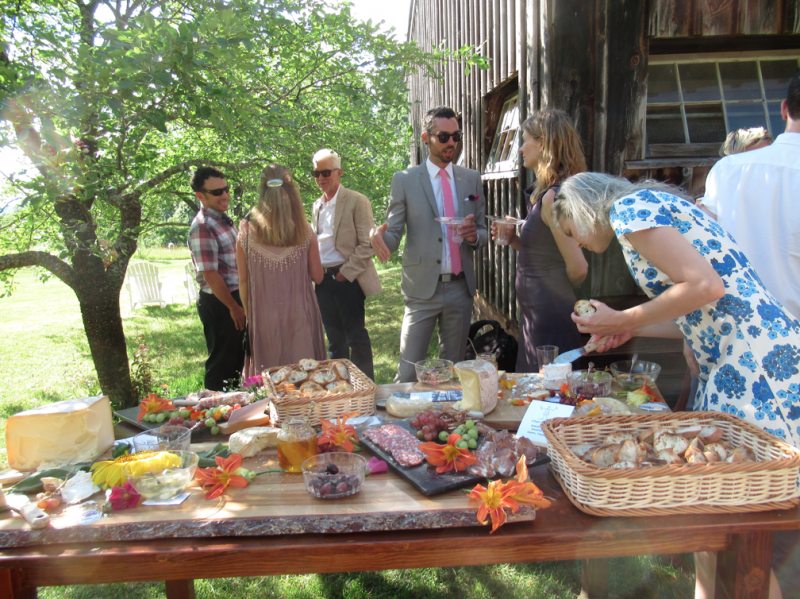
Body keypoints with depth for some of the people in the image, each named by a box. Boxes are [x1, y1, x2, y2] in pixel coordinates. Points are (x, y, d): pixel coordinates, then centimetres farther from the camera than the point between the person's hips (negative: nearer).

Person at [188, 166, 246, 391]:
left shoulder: (224, 219, 11)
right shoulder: (202, 226, -18)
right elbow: (210, 275, -21)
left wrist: (242, 303, 16)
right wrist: (234, 307, -16)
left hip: (236, 299, 9)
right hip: (219, 304, -9)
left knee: (239, 358, 20)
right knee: (222, 364, 4)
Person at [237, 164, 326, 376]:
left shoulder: (247, 232, -8)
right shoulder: (305, 232, -8)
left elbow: (243, 281, -2)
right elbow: (317, 277, -2)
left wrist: (249, 315, 9)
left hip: (264, 318, 0)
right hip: (300, 316, 0)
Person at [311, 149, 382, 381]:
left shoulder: (356, 201, -6)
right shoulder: (317, 205, 16)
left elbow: (367, 244, -11)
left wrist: (345, 274, -14)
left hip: (347, 280, -6)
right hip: (323, 281, 7)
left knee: (356, 337, -2)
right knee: (335, 339, 13)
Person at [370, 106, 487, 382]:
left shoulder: (472, 178, 10)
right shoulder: (405, 180, 0)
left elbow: (482, 231, 15)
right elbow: (394, 233, -2)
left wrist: (474, 235, -10)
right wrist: (379, 236, -26)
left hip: (460, 289, 3)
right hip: (422, 289, -3)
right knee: (409, 372, -3)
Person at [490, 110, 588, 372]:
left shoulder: (552, 198, -20)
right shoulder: (543, 194, 11)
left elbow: (578, 268, -23)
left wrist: (561, 290, -5)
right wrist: (514, 240, 4)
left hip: (548, 318, -10)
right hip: (536, 313, 10)